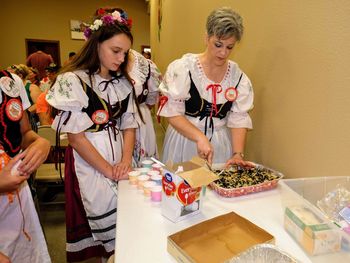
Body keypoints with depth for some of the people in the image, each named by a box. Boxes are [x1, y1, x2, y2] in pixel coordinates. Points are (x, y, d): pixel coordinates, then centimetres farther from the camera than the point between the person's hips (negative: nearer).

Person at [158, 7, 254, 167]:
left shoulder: (238, 76, -1)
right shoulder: (184, 68, -13)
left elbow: (239, 118, -2)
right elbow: (172, 112, -15)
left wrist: (238, 153, -14)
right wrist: (200, 138, -24)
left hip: (220, 144, 3)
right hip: (184, 138, -3)